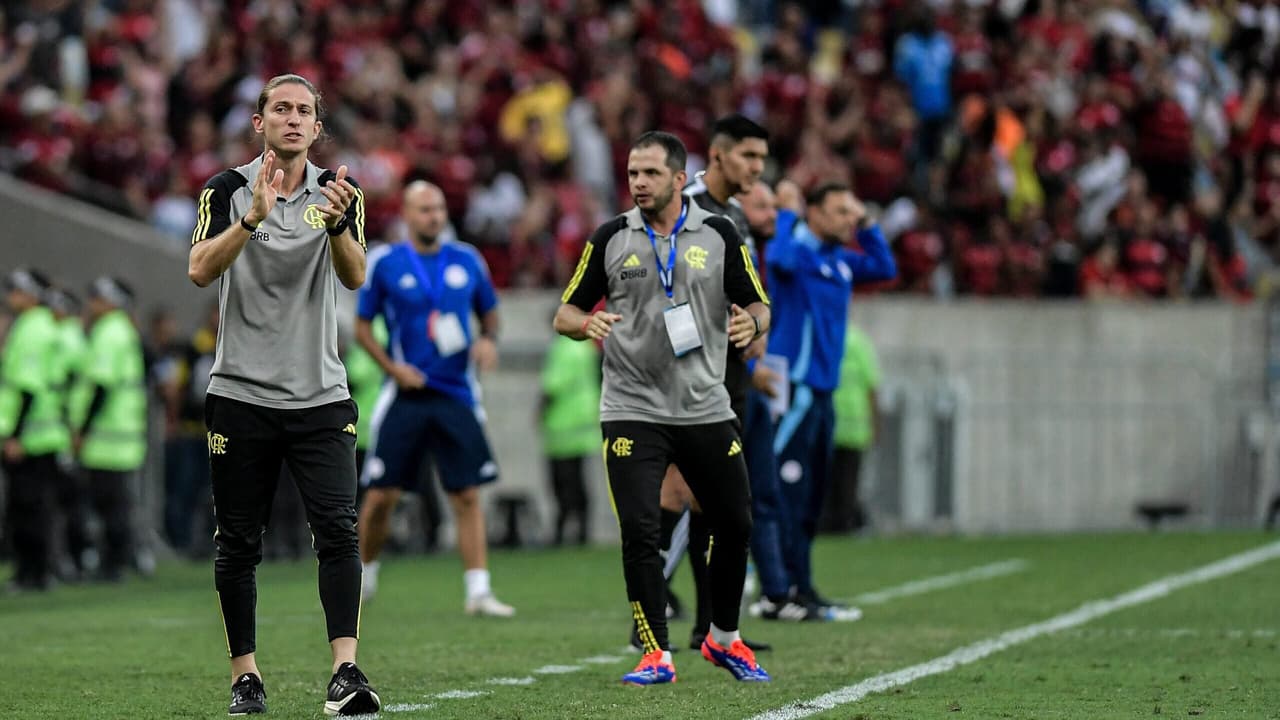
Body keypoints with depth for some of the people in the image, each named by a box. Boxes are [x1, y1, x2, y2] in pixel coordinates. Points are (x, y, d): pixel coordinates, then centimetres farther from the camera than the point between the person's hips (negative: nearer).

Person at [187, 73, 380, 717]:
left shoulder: (336, 191, 5)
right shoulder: (228, 191, 0)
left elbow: (355, 277, -10)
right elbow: (201, 271, -15)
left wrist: (337, 224, -30)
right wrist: (254, 217, -29)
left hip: (320, 396, 1)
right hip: (241, 394, -1)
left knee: (339, 530, -13)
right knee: (238, 542, 4)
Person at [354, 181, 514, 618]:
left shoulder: (467, 261, 7)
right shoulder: (384, 264, -1)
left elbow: (489, 314, 19)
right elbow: (362, 327, 4)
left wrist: (489, 341, -4)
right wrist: (394, 368, -9)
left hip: (456, 396, 2)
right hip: (407, 396, -2)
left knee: (467, 495, -5)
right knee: (382, 496, 0)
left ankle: (478, 591, -6)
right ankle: (362, 577, 21)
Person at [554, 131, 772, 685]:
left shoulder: (718, 235, 3)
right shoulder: (610, 239, 3)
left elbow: (757, 306, 7)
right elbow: (565, 314, 6)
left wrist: (751, 323, -17)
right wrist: (586, 324, -17)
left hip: (706, 407, 2)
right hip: (633, 411, -1)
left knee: (734, 525, 6)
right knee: (639, 532, -12)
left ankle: (724, 639, 27)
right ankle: (657, 655, -4)